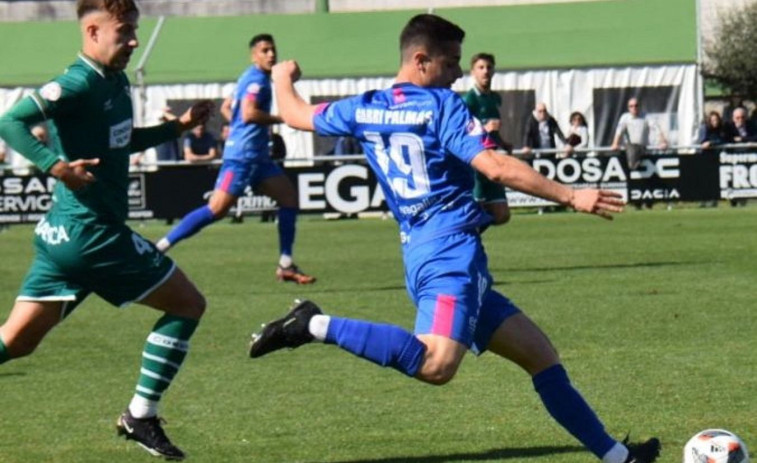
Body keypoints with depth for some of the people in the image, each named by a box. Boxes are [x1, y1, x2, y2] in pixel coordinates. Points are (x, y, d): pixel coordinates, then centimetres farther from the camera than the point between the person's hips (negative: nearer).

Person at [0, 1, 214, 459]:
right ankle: (141, 416, 6)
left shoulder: (116, 81, 12)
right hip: (91, 232, -9)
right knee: (187, 304, 3)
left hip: (63, 233, 9)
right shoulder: (79, 84, -16)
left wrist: (179, 126, 24)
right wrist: (57, 166, -34)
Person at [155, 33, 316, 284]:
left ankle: (285, 266, 7)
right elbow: (249, 113, -23)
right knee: (217, 209, -16)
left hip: (257, 156, 11)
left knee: (288, 196, 6)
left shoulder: (249, 78, 20)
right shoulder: (256, 79, -11)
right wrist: (280, 119, -13)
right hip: (243, 154, -11)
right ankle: (161, 247, -14)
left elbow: (226, 107, 28)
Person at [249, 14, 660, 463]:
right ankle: (318, 326, -25)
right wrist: (571, 196, -14)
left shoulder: (364, 109, 14)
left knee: (541, 355, 14)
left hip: (420, 253, 10)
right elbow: (497, 168, -16)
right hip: (452, 251, -10)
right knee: (436, 365, -33)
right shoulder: (442, 105, -6)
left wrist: (284, 79, 51)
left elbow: (297, 115, 29)